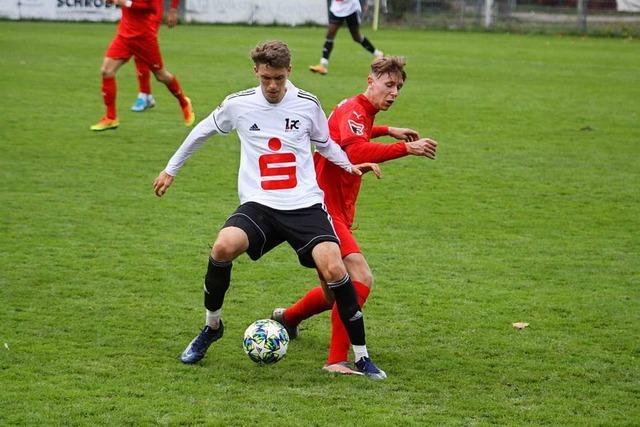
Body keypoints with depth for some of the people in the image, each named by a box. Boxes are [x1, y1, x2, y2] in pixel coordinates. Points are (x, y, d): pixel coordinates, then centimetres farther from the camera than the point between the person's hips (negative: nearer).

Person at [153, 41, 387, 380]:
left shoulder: (307, 105, 4)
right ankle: (211, 327, -2)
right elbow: (202, 131, 21)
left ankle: (362, 357, -7)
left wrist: (351, 166, 8)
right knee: (223, 247, -30)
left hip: (306, 204, 0)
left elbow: (324, 143, 24)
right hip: (258, 204, 0)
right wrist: (171, 169, 28)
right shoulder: (238, 105, 3)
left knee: (333, 268, -22)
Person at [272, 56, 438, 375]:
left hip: (338, 212, 11)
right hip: (324, 209, -11)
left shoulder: (359, 112, 16)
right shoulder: (354, 111, -15)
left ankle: (288, 318, 43)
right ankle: (337, 360, -27)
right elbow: (356, 152, -37)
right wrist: (406, 148, -39)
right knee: (361, 278, -24)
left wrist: (387, 130, 34)